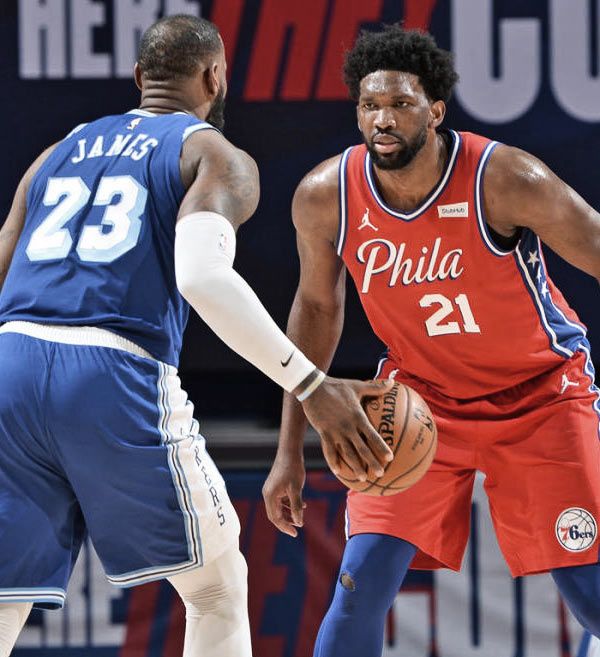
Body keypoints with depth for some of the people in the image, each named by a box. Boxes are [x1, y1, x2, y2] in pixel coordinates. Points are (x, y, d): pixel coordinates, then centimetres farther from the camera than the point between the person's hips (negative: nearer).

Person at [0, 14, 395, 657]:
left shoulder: (59, 153, 27)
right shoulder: (217, 157, 9)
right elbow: (202, 277, -12)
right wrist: (310, 386, -13)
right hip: (117, 384, -4)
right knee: (217, 587, 16)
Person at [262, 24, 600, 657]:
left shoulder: (506, 180, -26)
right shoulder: (325, 197, -14)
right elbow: (316, 307, 3)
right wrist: (290, 451, 4)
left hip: (541, 391, -2)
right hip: (421, 393, 2)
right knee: (361, 585, -13)